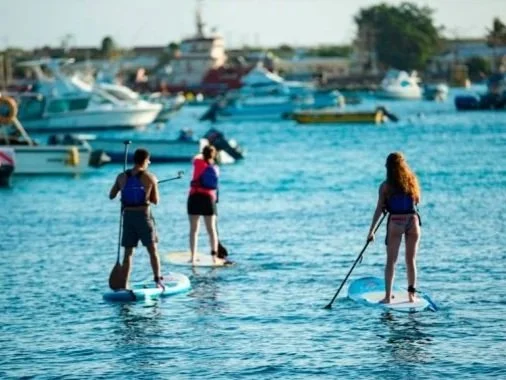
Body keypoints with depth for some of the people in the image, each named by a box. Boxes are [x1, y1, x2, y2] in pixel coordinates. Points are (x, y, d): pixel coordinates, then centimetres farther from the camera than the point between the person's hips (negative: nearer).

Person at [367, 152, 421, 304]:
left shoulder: (385, 186, -5)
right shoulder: (412, 181, 2)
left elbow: (379, 209, -5)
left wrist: (371, 231, 0)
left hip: (395, 222, -2)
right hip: (413, 220, 2)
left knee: (391, 261, 4)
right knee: (411, 260, 12)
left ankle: (388, 296, 0)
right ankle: (412, 294, 13)